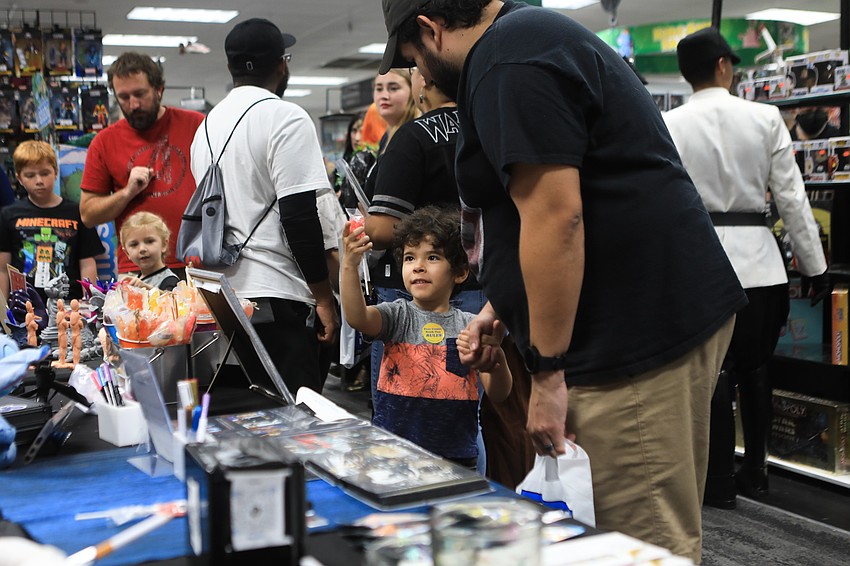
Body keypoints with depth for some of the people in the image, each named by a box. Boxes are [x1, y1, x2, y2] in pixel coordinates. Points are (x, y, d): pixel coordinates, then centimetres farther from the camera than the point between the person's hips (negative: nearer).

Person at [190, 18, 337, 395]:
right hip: (277, 298, -8)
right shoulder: (286, 118, -9)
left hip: (224, 294, 8)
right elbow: (301, 216, -15)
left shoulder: (207, 126, 15)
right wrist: (324, 298, -9)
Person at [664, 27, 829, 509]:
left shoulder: (668, 125, -4)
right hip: (757, 258, 1)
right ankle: (755, 473, 25)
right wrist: (815, 266, 5)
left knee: (713, 373, 6)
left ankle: (720, 483, 12)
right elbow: (791, 196, -2)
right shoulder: (765, 118, -3)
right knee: (756, 370, 15)